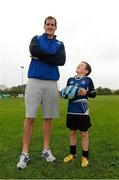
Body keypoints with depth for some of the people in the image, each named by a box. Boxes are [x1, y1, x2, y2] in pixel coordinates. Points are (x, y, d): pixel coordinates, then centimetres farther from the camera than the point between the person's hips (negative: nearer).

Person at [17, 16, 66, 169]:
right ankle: (25, 153, 5)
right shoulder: (36, 39, 15)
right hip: (34, 81, -1)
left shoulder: (60, 44, 16)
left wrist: (40, 56, -6)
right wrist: (52, 56, -5)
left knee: (48, 117, 5)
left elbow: (62, 61, -4)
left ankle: (46, 149, 17)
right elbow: (33, 50, -10)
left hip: (51, 83, 2)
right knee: (29, 117, -4)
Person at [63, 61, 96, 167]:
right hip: (71, 111, 4)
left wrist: (86, 92, -17)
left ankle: (85, 157, 21)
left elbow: (93, 94, 2)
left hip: (83, 111, -3)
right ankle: (72, 154, 30)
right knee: (72, 132, 14)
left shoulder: (88, 80, 0)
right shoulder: (70, 80, 10)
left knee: (84, 133, 6)